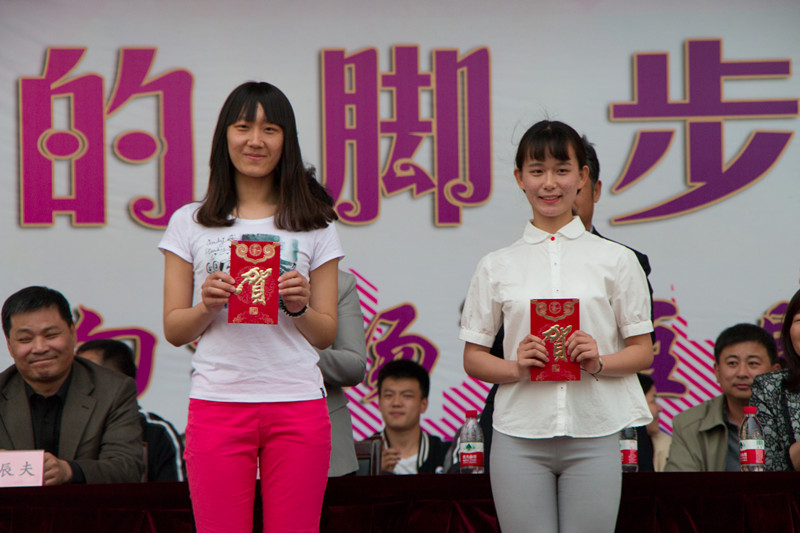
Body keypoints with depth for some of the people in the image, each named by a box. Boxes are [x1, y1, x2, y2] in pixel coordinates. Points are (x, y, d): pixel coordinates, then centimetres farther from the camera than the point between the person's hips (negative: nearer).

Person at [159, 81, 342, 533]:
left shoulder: (315, 225, 10)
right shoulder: (190, 223, 9)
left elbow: (326, 335, 11)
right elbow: (173, 330, 10)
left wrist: (299, 308, -9)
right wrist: (207, 306, -10)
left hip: (298, 404, 0)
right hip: (217, 402, 0)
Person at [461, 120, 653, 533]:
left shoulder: (617, 261, 7)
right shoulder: (496, 266, 9)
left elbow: (643, 351, 7)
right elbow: (473, 358, 9)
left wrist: (599, 362, -12)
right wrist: (516, 367, -11)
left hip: (594, 436, 0)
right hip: (520, 436, 0)